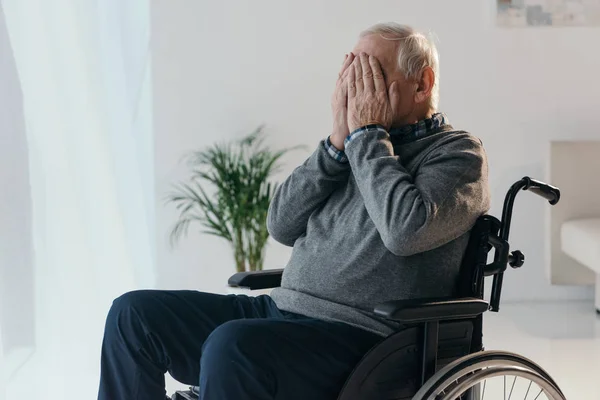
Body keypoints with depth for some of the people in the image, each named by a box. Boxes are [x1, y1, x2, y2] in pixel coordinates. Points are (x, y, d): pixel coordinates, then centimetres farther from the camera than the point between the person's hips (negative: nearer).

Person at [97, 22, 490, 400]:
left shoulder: (457, 152, -1)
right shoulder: (356, 148, 19)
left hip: (361, 335, -8)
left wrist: (368, 135, -9)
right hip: (283, 309, 8)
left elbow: (406, 230, -22)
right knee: (134, 313, -2)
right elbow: (282, 225, 9)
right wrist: (338, 141, -1)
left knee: (232, 345, -35)